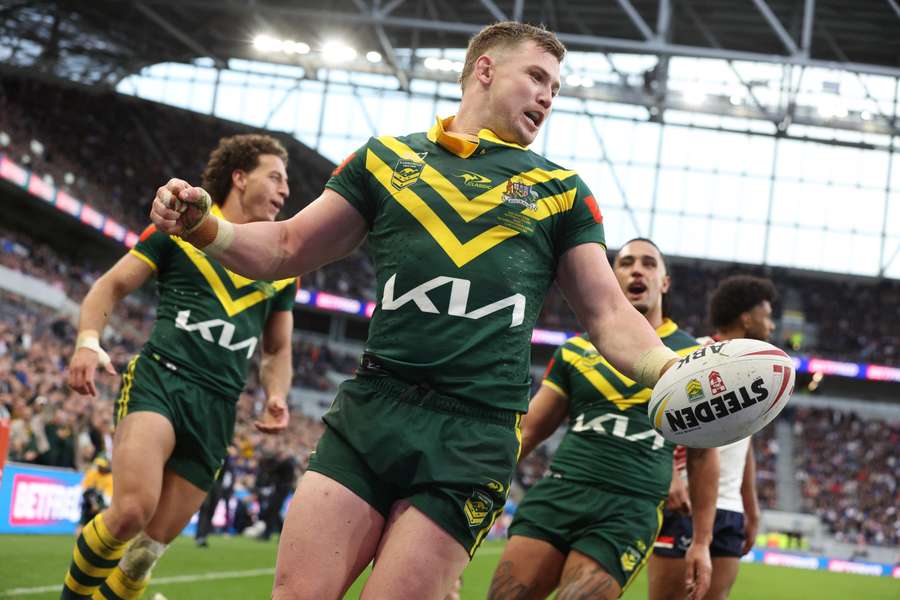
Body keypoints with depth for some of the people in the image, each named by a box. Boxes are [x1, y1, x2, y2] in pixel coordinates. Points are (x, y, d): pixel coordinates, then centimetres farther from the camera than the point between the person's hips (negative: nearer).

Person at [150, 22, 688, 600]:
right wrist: (205, 227, -2)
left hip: (474, 436, -1)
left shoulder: (560, 190, 13)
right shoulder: (387, 158, 15)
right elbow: (287, 248, 17)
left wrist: (672, 369, -11)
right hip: (370, 408, 1)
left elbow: (610, 317, 9)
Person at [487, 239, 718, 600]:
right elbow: (529, 430, 16)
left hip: (631, 509, -2)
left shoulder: (693, 358, 9)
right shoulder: (576, 350, 14)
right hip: (558, 491, 2)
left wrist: (702, 542, 10)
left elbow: (703, 454, 13)